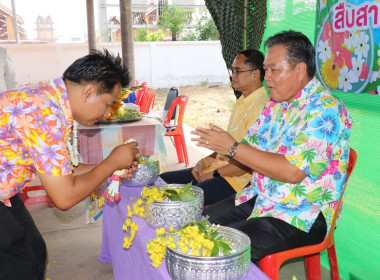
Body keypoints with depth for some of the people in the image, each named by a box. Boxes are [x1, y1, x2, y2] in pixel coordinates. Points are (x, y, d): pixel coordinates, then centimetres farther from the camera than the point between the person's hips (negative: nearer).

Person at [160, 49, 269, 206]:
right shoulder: (242, 102, 16)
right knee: (162, 180, 6)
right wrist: (204, 162, 8)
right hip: (219, 167, 10)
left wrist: (214, 174, -12)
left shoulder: (261, 106, -18)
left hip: (239, 179, -10)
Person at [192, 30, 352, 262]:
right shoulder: (277, 103, 9)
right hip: (261, 198, 9)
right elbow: (252, 147, 14)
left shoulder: (325, 110, -19)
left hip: (302, 215, -8)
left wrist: (232, 148, -24)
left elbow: (293, 171, -27)